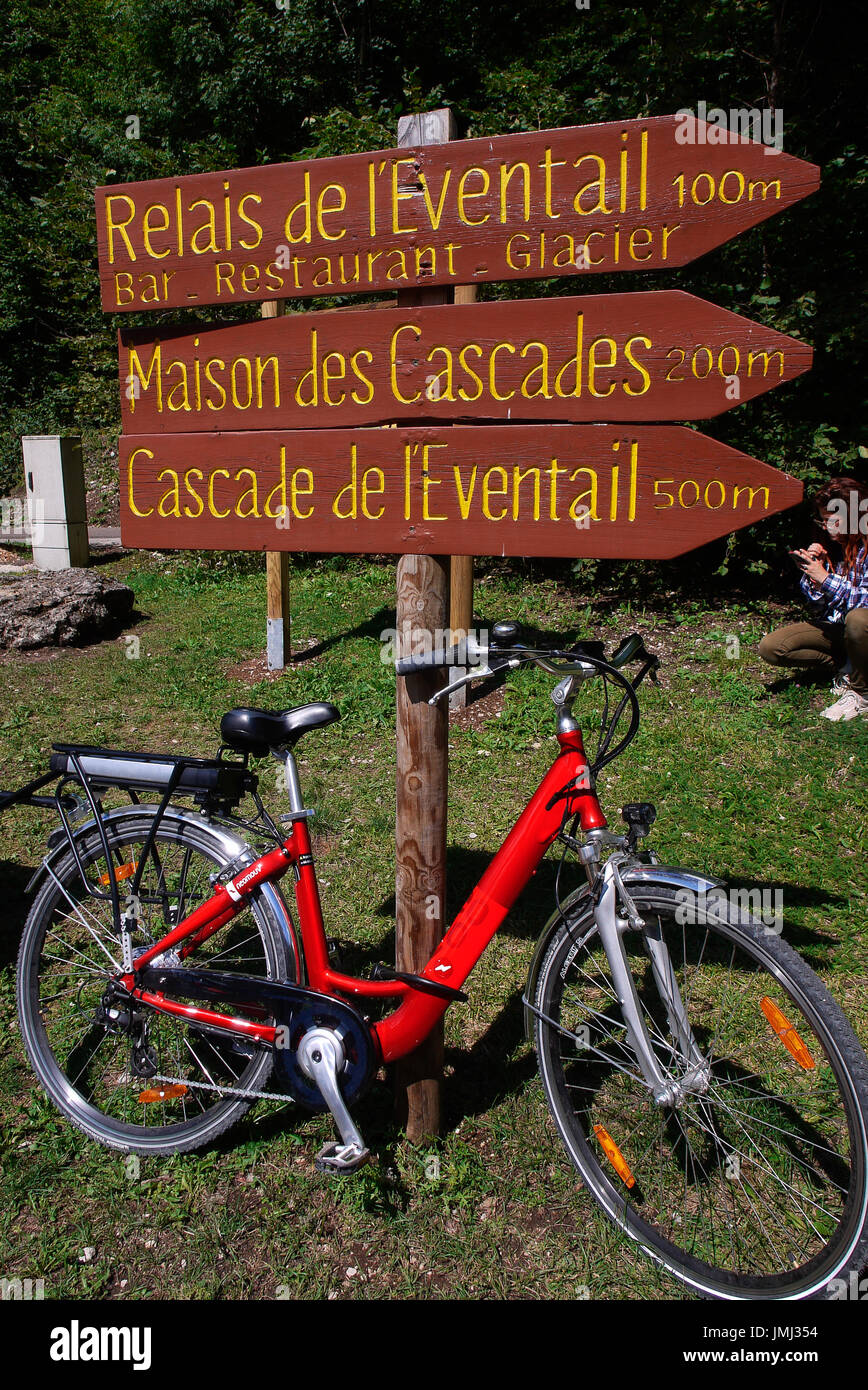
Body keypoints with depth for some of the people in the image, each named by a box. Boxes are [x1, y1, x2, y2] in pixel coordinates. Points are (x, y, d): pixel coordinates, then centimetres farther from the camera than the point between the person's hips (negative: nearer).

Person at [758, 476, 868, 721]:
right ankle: (845, 666, 0)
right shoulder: (829, 547, 3)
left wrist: (826, 578, -26)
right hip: (834, 627, 6)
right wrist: (811, 570, -11)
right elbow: (817, 609, 5)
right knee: (770, 647, -12)